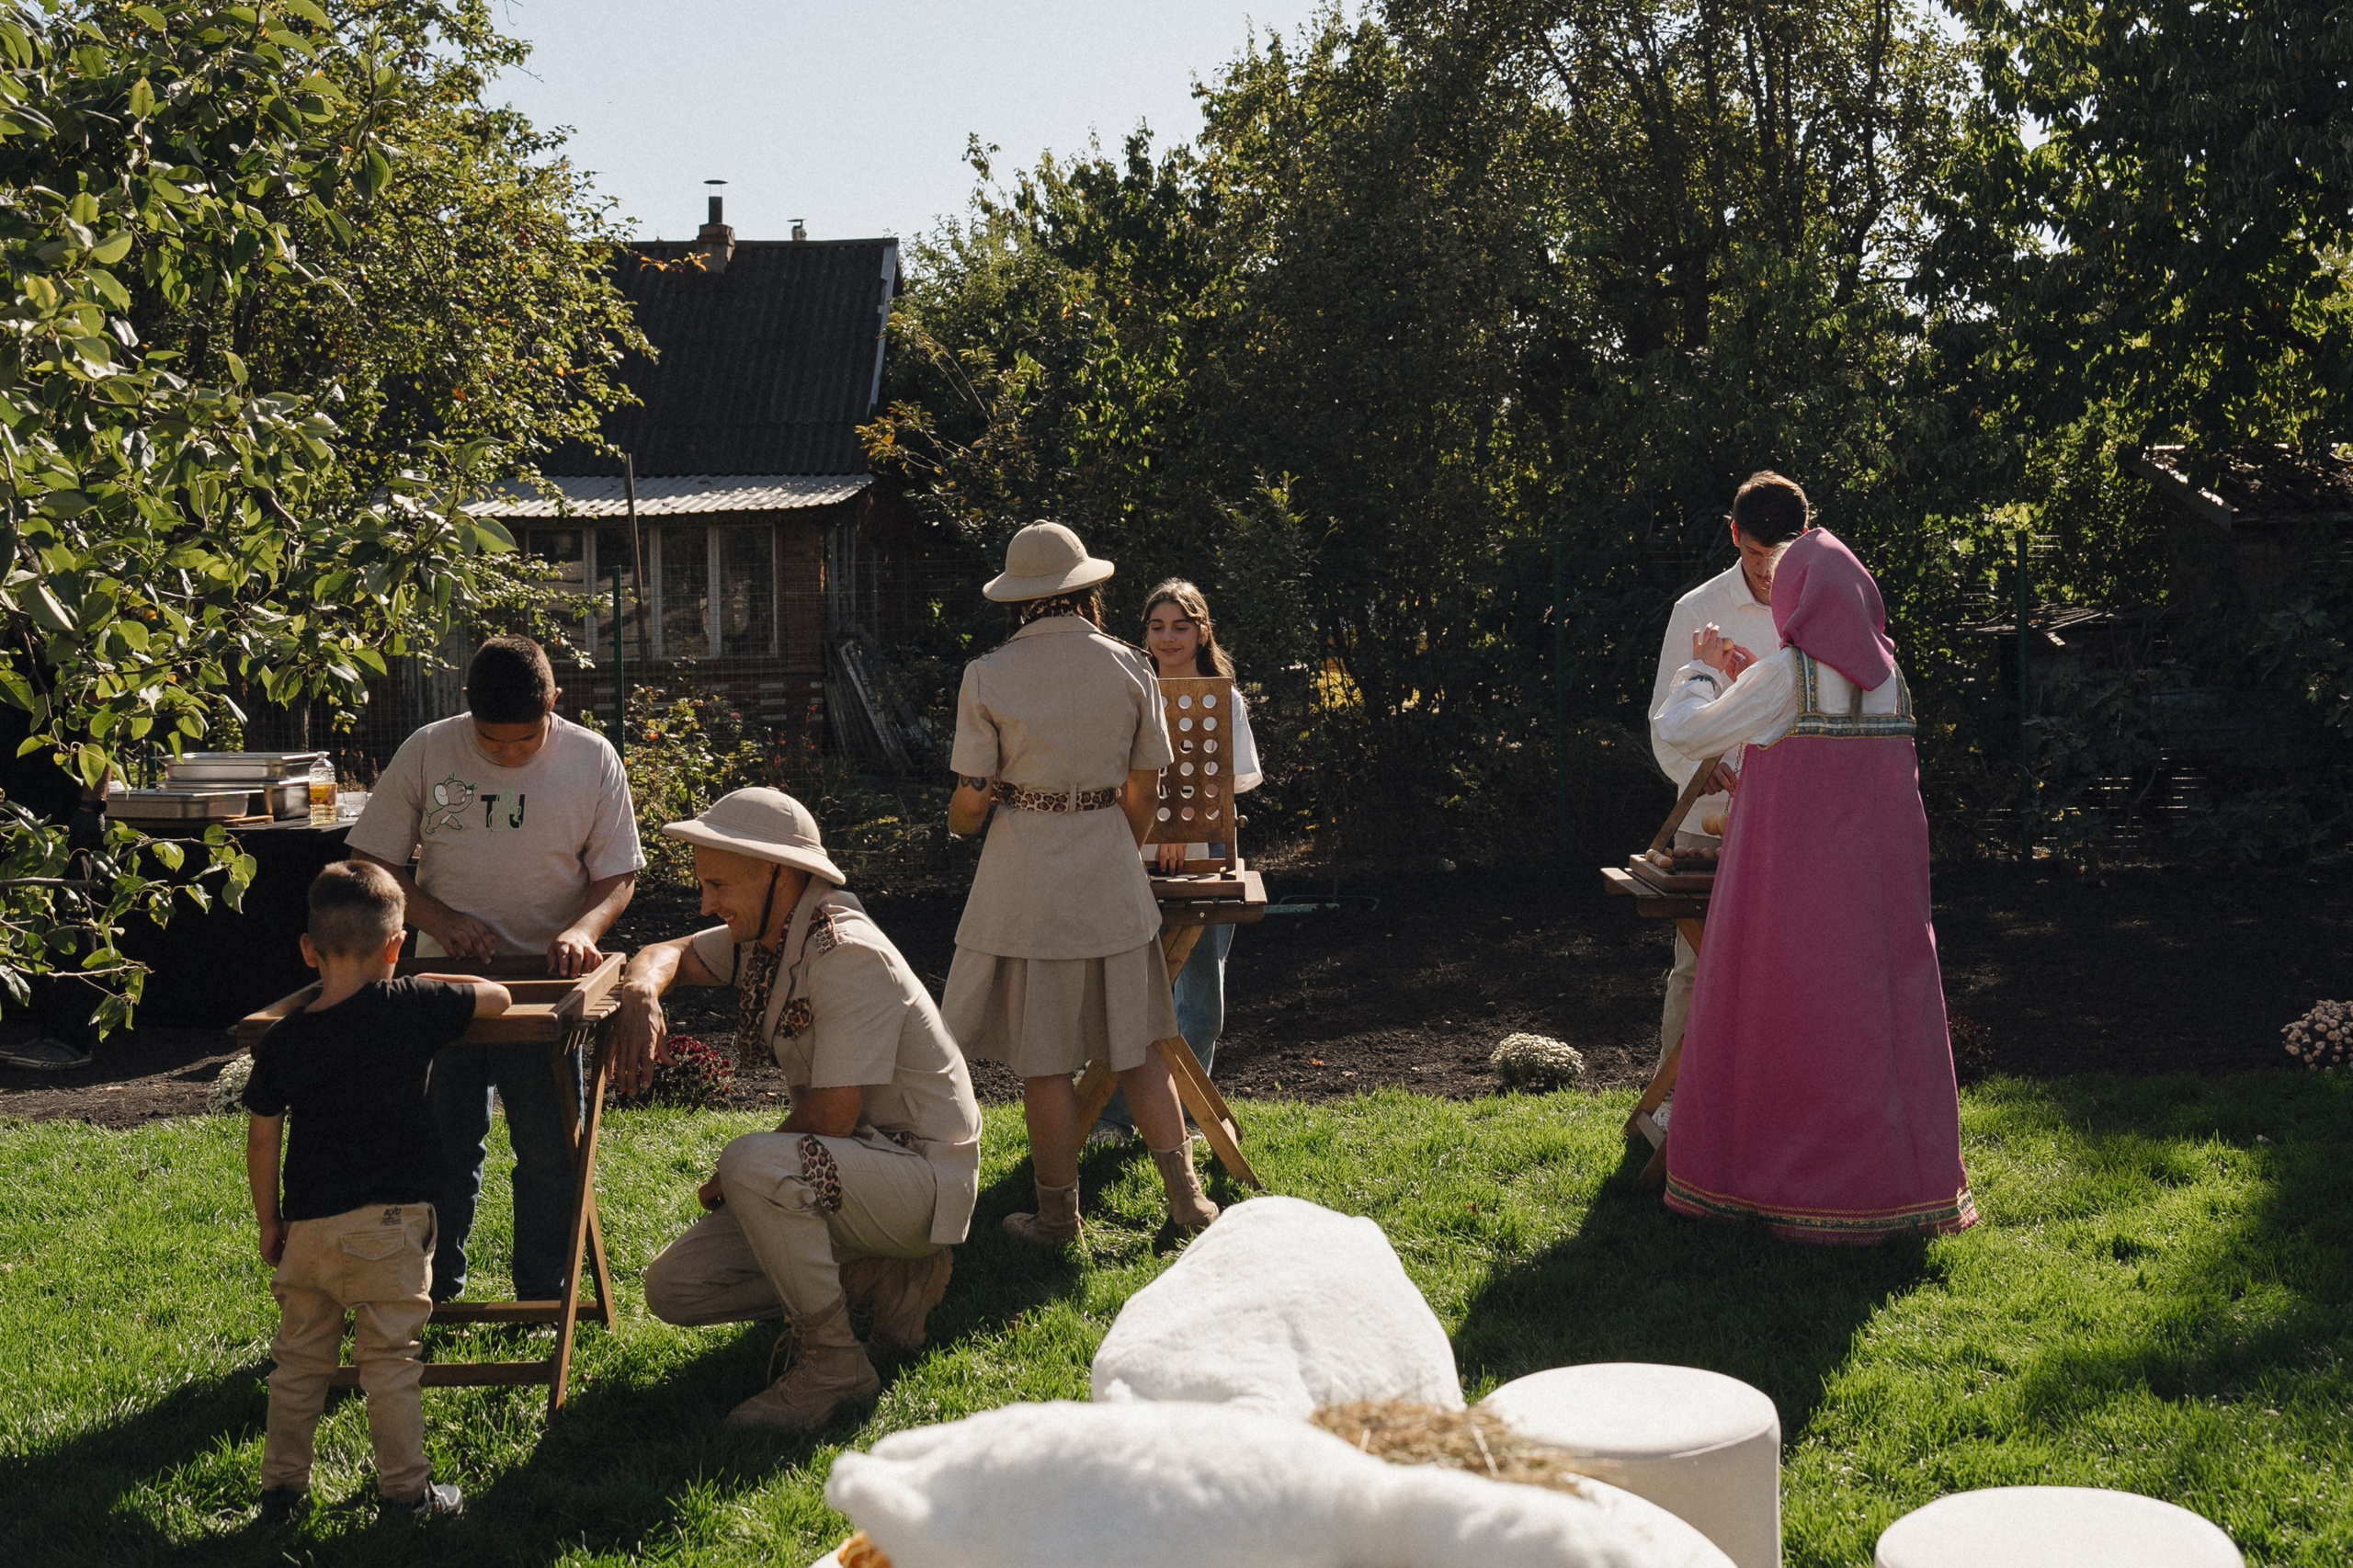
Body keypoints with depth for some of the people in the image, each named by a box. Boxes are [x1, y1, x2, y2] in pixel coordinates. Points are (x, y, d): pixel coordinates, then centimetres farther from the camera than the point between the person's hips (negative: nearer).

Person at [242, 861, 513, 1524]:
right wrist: (426, 984, 19)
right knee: (389, 1359, 4)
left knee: (298, 1361, 15)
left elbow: (263, 1141, 6)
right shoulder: (411, 1008, -9)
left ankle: (281, 1488, 23)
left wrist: (269, 1224, 17)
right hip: (387, 1221, -3)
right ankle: (405, 1489, 9)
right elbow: (496, 997, 4)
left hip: (307, 1226, 3)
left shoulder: (281, 1041, 1)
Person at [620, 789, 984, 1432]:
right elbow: (672, 954, 18)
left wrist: (732, 1176, -10)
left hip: (924, 1174, -9)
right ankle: (887, 1280, 9)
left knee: (752, 1166, -35)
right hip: (847, 1166, 9)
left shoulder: (846, 953, -24)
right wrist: (642, 990, -8)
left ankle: (834, 1362, -16)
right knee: (673, 1288, 0)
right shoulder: (765, 934, 3)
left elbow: (833, 1116, -26)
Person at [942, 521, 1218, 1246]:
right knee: (1134, 1043, 14)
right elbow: (1145, 792, 5)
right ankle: (1185, 1191, 15)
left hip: (1025, 874, -3)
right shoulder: (1131, 669, -1)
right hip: (1111, 874, 3)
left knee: (1042, 1056, 6)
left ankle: (1058, 1214, 14)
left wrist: (956, 822, 17)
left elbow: (971, 802, -6)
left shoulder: (988, 676, -9)